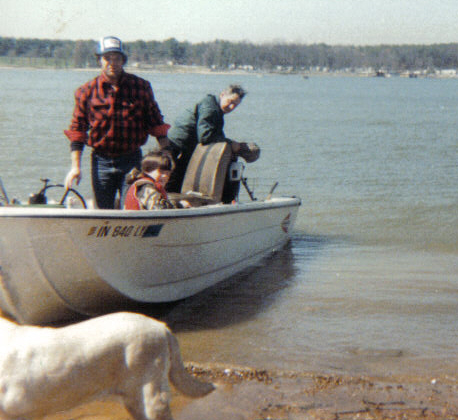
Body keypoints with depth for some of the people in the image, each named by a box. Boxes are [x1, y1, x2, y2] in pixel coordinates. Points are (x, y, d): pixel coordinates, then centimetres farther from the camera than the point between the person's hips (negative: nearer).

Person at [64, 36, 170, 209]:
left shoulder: (141, 87, 2)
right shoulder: (87, 91, 2)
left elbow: (156, 124, 7)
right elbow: (77, 130, 4)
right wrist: (75, 167, -2)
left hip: (132, 161, -1)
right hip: (101, 160, 1)